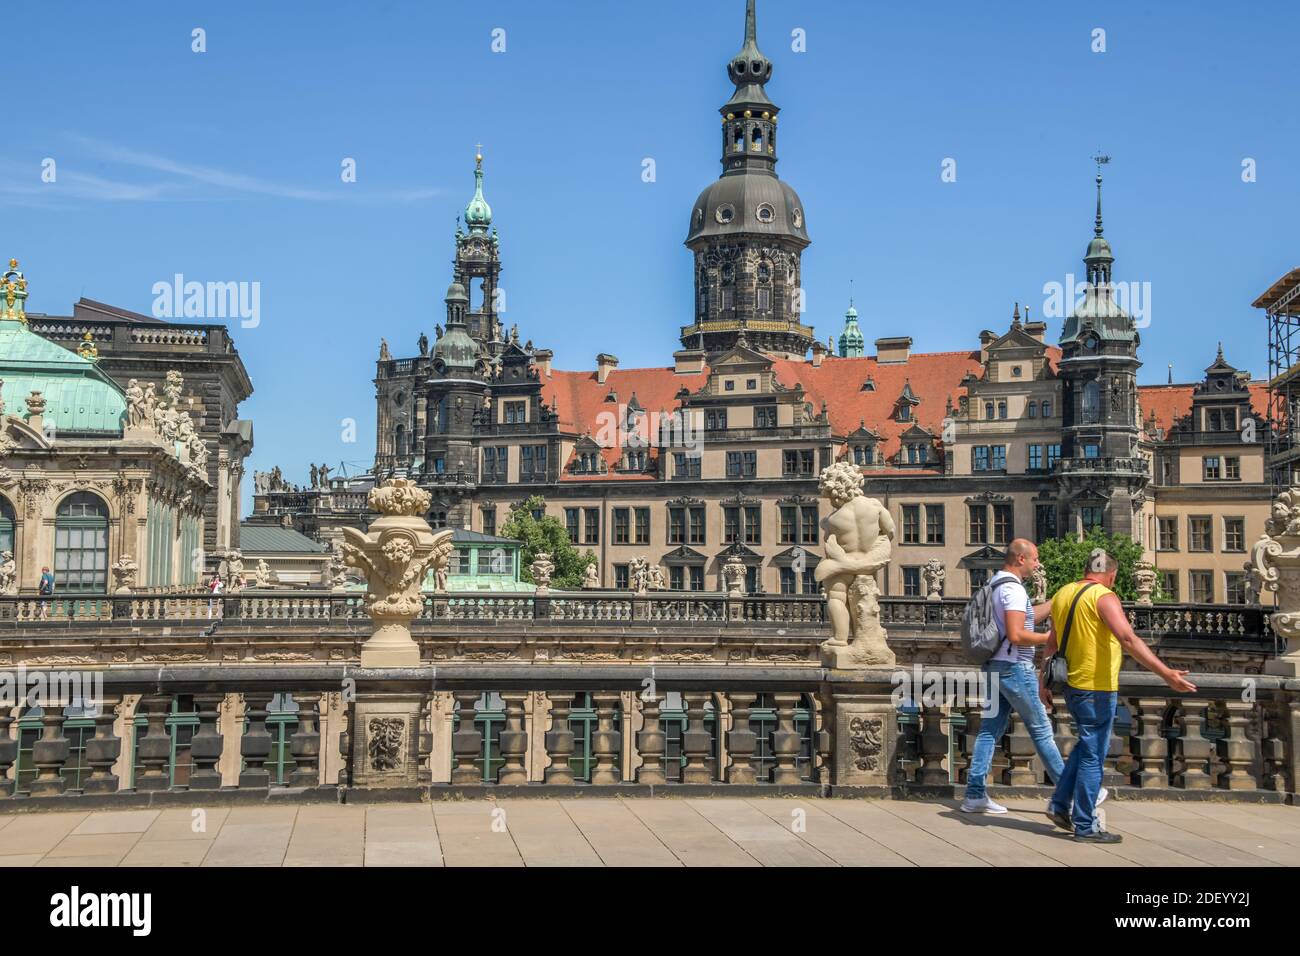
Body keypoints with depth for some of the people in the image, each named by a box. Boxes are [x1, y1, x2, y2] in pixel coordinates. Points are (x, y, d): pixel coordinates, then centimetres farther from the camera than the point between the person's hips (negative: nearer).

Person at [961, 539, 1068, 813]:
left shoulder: (996, 586, 14)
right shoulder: (1013, 589, -17)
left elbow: (1027, 616, 25)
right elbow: (1016, 635, -25)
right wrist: (1048, 638, -11)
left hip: (995, 666, 9)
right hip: (1015, 668, -9)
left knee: (990, 730, 7)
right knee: (1041, 729, 1)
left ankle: (975, 794, 4)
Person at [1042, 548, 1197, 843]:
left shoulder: (1063, 594, 9)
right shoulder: (1103, 597, -14)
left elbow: (1052, 643, 17)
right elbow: (1129, 640, -27)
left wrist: (1044, 683, 25)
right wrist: (1166, 674, -30)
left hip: (1071, 683, 8)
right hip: (1096, 688, -8)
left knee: (1085, 744, 24)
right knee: (1093, 755, 0)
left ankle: (1060, 804, 22)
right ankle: (1085, 827, 6)